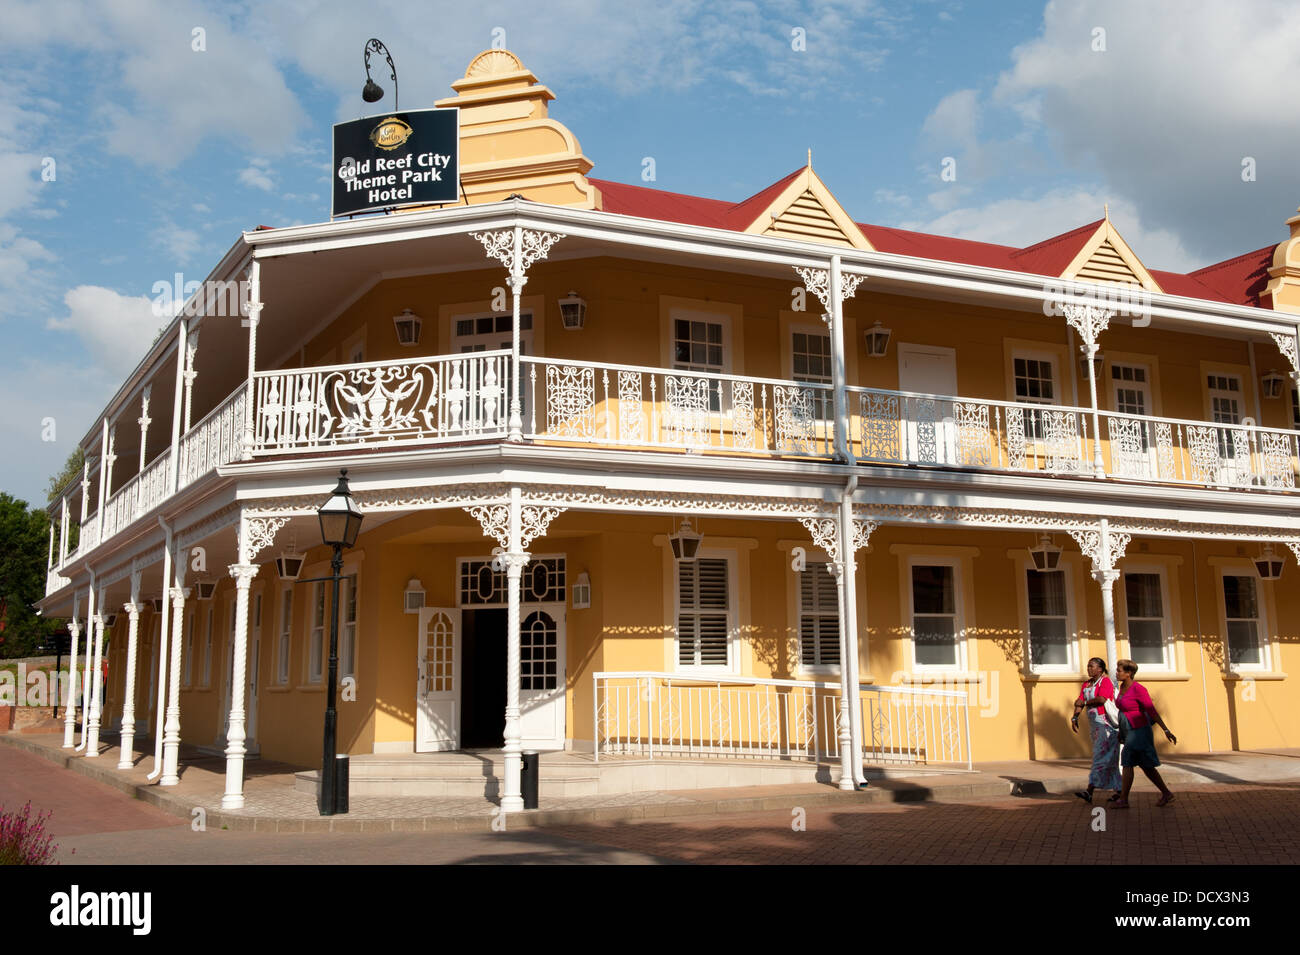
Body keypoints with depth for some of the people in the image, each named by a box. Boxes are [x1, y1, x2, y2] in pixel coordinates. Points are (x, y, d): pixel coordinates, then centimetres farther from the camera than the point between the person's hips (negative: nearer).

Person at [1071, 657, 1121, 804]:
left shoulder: (1105, 681, -8)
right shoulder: (1087, 684, 15)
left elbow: (1101, 699, -24)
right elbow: (1080, 703, 8)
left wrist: (1086, 702, -8)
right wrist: (1075, 718, -7)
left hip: (1107, 724, -8)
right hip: (1094, 724, 8)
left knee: (1101, 757, -12)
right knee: (1110, 759, 11)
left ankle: (1089, 792, -21)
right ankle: (1119, 790, 17)